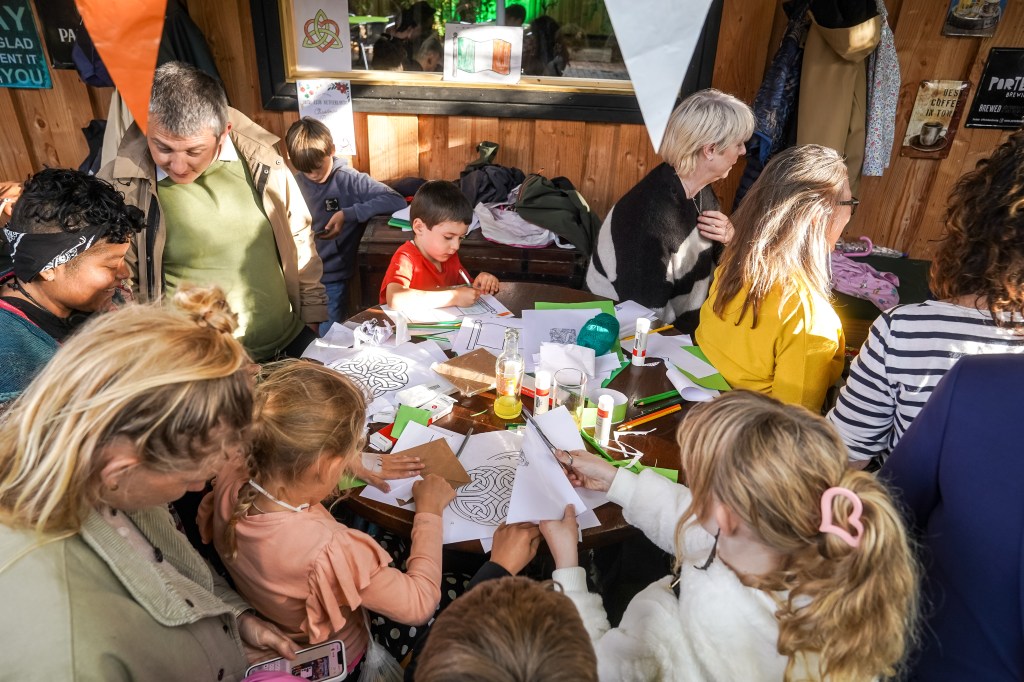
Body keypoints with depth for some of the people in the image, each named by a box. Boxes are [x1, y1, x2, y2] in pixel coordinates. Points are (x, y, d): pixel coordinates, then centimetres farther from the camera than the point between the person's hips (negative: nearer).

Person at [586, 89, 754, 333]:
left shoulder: (700, 191, -3)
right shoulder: (655, 214, -29)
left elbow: (715, 259, 11)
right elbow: (648, 312, -28)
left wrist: (730, 239, -10)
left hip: (680, 320, 8)